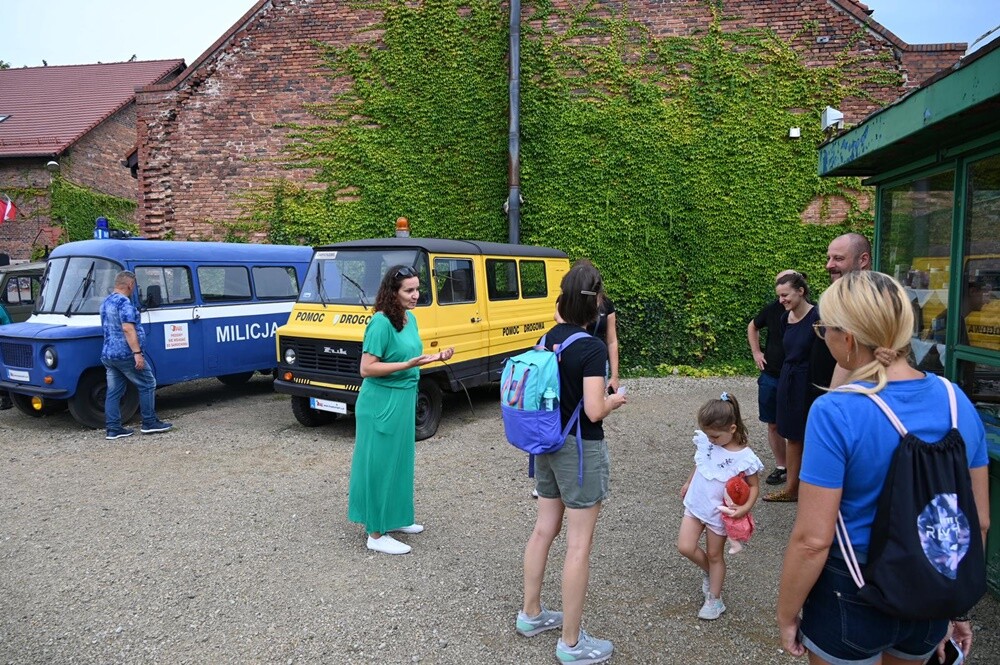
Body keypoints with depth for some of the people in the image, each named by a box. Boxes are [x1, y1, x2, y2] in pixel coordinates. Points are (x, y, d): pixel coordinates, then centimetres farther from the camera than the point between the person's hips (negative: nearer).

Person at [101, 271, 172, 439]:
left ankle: (113, 429, 9)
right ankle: (149, 423, 6)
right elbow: (128, 329, -23)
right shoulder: (124, 302, -14)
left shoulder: (105, 303, 16)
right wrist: (137, 353, -25)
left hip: (107, 355, 9)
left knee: (114, 392, 9)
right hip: (125, 354, -9)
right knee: (147, 385, 3)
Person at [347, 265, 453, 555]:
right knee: (380, 464, 1)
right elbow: (366, 369, -21)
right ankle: (376, 534, 12)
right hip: (381, 404, -9)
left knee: (399, 461, 19)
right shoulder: (381, 322, -20)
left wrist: (435, 357, 3)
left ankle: (394, 518, 35)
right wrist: (406, 365, -27)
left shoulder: (410, 318, 6)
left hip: (404, 400, 9)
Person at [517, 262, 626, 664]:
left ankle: (530, 614, 36)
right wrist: (615, 400, -3)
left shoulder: (547, 339, 2)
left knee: (544, 530, 20)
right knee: (579, 544, 3)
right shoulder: (592, 348, -20)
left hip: (548, 445, 8)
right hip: (581, 450, -7)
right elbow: (594, 411, -23)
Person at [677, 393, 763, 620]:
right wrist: (688, 483, 18)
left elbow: (754, 486, -11)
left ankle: (714, 600, 30)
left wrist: (746, 507, -26)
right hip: (695, 505, 4)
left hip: (719, 513, -4)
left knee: (714, 555, 11)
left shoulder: (744, 457, -23)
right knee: (685, 547, -1)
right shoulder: (704, 440, -10)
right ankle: (708, 571, 30)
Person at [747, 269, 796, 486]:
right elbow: (752, 327, 18)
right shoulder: (773, 308, -3)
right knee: (774, 425, 11)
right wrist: (756, 352, 10)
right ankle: (781, 467, 25)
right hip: (770, 376, 4)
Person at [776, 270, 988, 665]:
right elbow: (978, 522, 2)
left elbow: (812, 539, -23)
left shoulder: (835, 413, -25)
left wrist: (786, 616, -8)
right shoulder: (958, 402, -7)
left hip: (851, 600, -5)